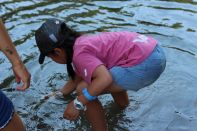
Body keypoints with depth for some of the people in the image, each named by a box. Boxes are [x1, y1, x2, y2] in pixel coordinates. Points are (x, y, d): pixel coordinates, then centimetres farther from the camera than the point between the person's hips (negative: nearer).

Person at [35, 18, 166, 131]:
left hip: (145, 64, -10)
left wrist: (77, 104, -15)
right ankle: (123, 104, 52)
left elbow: (105, 79, -25)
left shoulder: (79, 53, -12)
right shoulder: (81, 42, 17)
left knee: (83, 90, -5)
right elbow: (77, 78, 30)